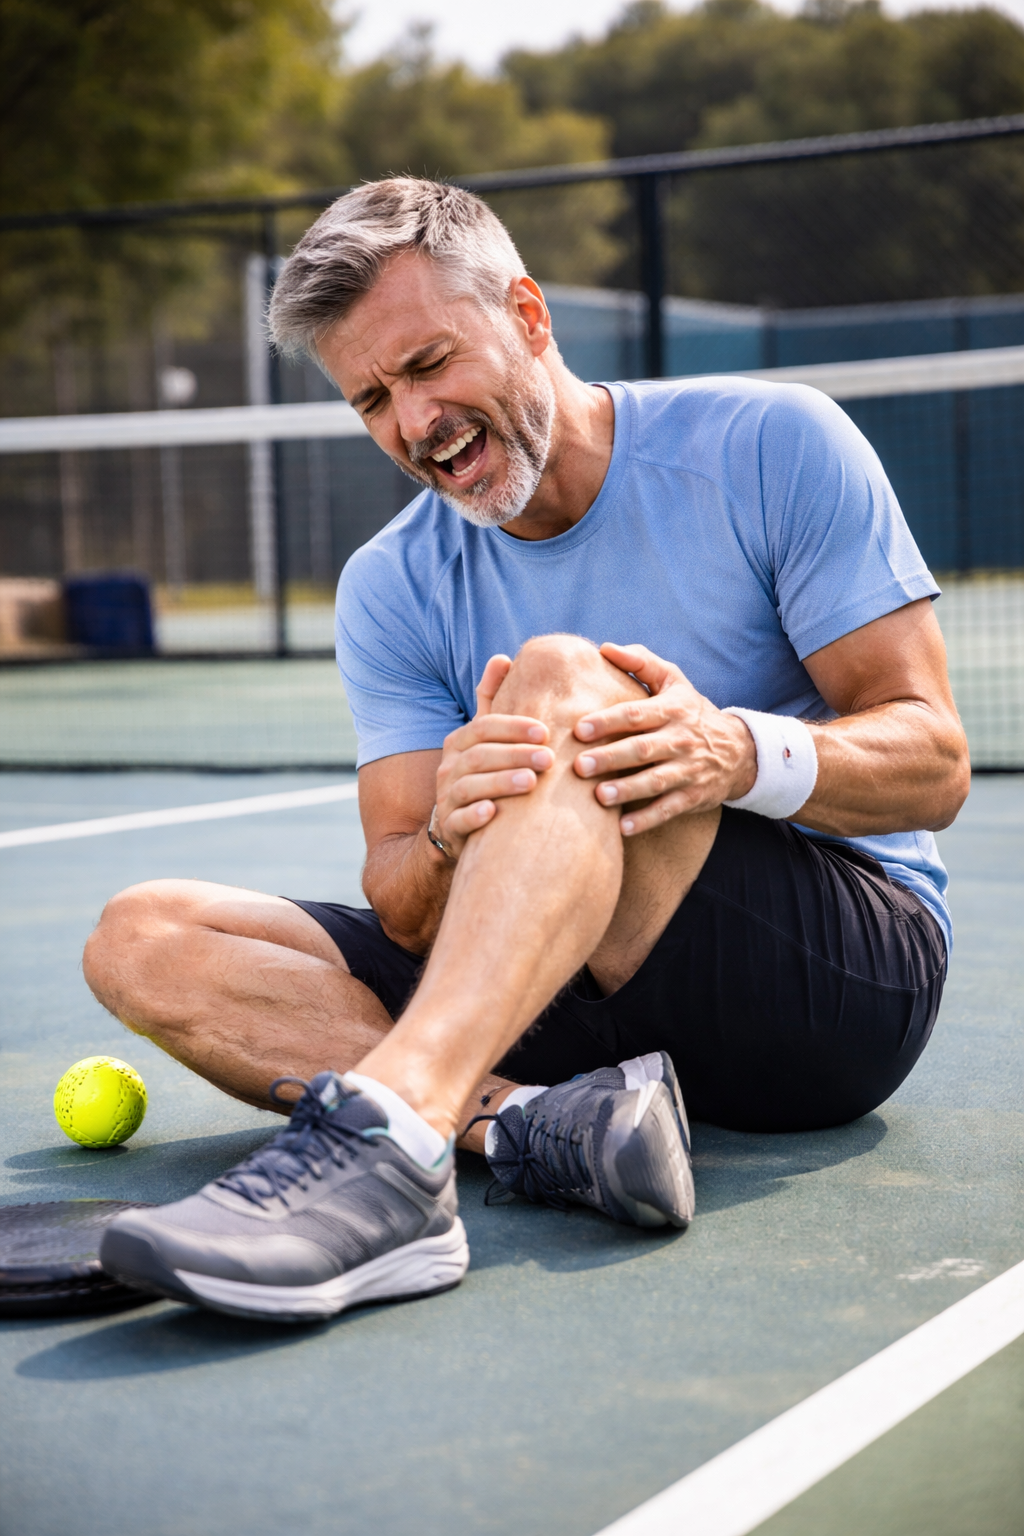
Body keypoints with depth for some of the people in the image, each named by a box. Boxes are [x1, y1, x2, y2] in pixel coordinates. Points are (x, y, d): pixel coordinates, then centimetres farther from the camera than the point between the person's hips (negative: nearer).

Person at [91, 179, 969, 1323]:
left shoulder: (770, 444, -4)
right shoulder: (390, 591, 5)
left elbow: (934, 765, -8)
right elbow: (408, 915, -2)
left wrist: (742, 754, -29)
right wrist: (449, 839, -28)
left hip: (856, 968, -4)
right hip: (569, 1001, 5)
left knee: (558, 678, -30)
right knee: (146, 940, -12)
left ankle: (382, 1144, -50)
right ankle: (545, 1127, -34)